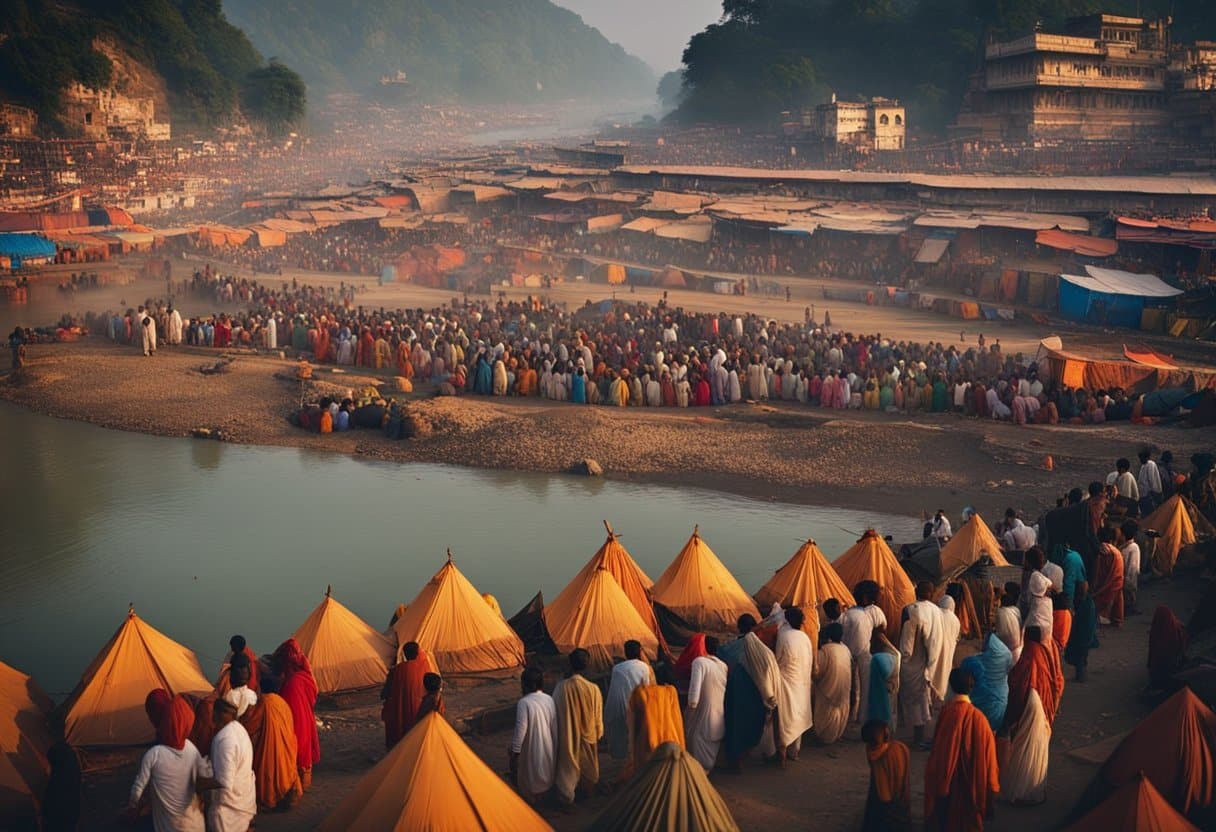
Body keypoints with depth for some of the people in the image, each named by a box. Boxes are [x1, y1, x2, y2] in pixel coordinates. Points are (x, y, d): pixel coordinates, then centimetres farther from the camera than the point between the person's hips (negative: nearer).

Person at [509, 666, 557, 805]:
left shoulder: (524, 703, -25)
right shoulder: (549, 699, -7)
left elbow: (521, 729, -24)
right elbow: (555, 726, 1)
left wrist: (515, 750, -14)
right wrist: (555, 746, 14)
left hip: (531, 747, -5)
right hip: (547, 747, 5)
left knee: (529, 775, 15)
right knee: (544, 771, 25)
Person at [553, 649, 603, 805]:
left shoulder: (561, 687, -23)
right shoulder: (593, 689, -21)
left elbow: (555, 712, -9)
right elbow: (598, 717, -8)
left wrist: (558, 732, 7)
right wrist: (599, 734, 10)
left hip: (567, 735, -1)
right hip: (588, 734, 1)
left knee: (568, 764, 19)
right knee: (587, 764, 26)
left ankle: (567, 796, 30)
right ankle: (587, 789, 46)